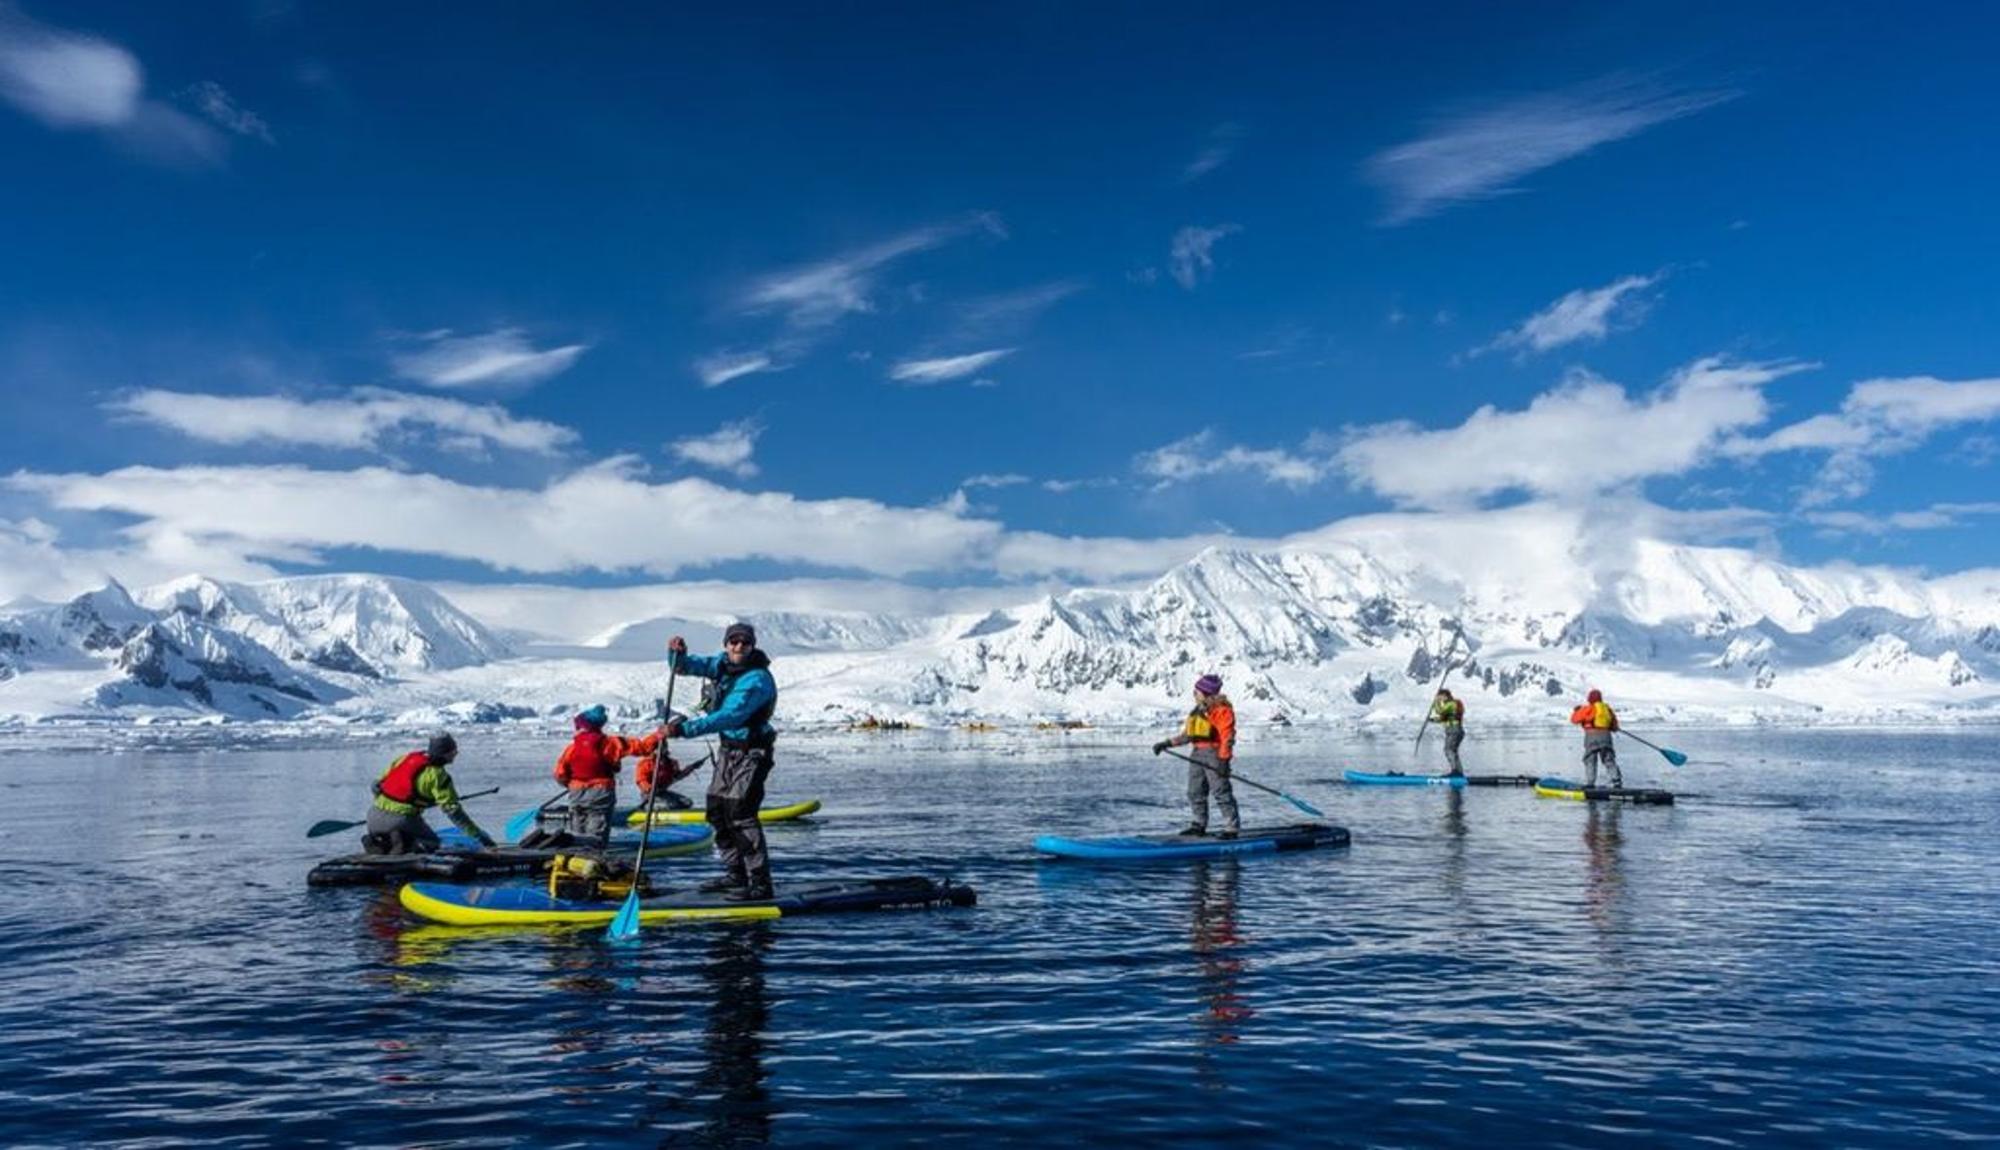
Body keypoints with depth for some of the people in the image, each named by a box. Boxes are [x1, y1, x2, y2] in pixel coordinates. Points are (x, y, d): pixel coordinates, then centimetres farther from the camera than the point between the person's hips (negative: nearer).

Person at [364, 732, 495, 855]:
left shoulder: (407, 757, 10)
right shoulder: (437, 776, -9)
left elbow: (377, 785, 15)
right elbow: (453, 810, -11)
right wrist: (478, 835, -7)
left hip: (375, 818, 5)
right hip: (402, 820, -5)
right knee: (432, 843, 19)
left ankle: (376, 844, -1)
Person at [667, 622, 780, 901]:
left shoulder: (757, 679, -23)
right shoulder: (722, 663, 3)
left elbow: (730, 716, -32)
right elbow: (686, 666, 6)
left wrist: (686, 729, -37)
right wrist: (678, 654, -19)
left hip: (751, 753, -9)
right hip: (728, 749, 9)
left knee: (740, 814, -15)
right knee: (717, 812, 12)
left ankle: (760, 884, -12)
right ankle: (735, 875, 24)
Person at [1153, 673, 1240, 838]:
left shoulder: (1221, 710, -9)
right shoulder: (1197, 711, 18)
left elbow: (1227, 737, -15)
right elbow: (1187, 735, 20)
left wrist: (1223, 759, -22)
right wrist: (1167, 743, 12)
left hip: (1214, 754, -9)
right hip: (1197, 754, 9)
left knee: (1221, 791, -10)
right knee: (1195, 792, 12)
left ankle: (1231, 827, -7)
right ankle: (1199, 824, 22)